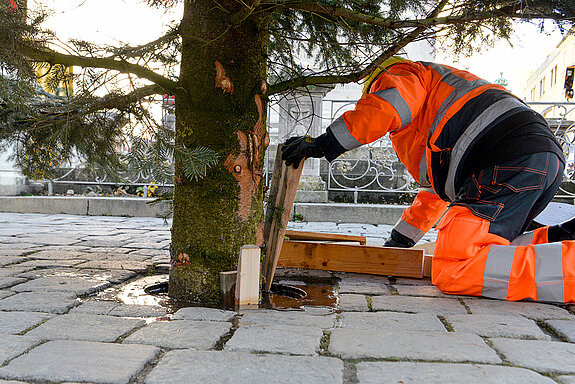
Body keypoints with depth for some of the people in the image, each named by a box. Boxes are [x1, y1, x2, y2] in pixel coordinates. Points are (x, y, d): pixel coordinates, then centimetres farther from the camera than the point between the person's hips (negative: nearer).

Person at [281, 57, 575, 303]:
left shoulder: (403, 72, 17)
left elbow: (384, 106, -11)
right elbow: (434, 191, 44)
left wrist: (324, 144, -6)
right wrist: (400, 241, 48)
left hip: (509, 158, -10)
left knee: (454, 271, -16)